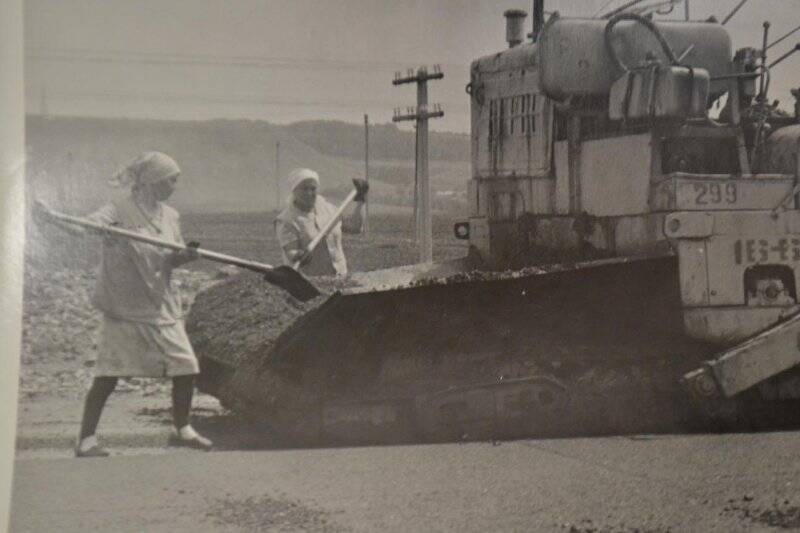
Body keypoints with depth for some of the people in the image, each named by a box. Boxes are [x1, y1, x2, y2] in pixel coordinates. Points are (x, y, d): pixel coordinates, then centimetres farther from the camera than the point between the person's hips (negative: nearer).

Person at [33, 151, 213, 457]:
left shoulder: (170, 216, 8)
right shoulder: (118, 213, -12)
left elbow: (170, 261, 8)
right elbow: (83, 227, -28)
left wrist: (185, 256, -16)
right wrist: (50, 217, -47)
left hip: (162, 309, 6)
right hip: (124, 311, -6)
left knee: (186, 370, 7)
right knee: (107, 377, -7)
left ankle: (182, 430, 27)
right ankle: (86, 440, 2)